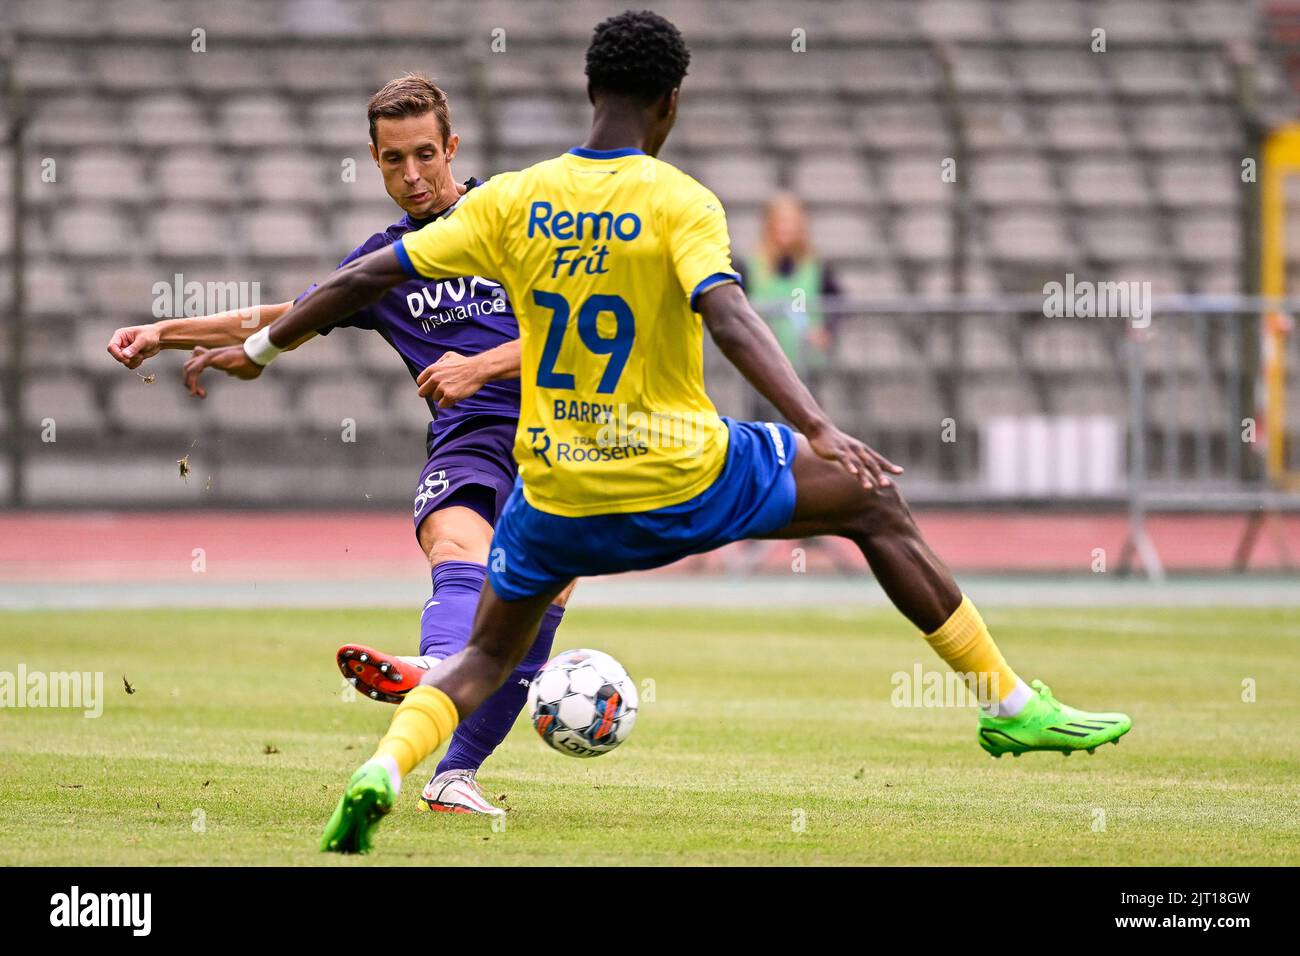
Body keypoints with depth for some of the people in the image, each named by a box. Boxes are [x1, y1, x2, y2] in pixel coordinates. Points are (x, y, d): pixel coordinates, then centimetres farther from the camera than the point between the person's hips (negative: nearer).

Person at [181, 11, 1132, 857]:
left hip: (556, 491, 3)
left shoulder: (511, 202, 1)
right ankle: (1011, 703, 17)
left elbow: (369, 275, 4)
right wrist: (820, 429, -34)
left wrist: (260, 349, 15)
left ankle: (383, 769, -10)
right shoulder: (680, 202, -10)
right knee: (873, 503, 16)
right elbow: (728, 314, -27)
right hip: (680, 475, -3)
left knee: (484, 659, 21)